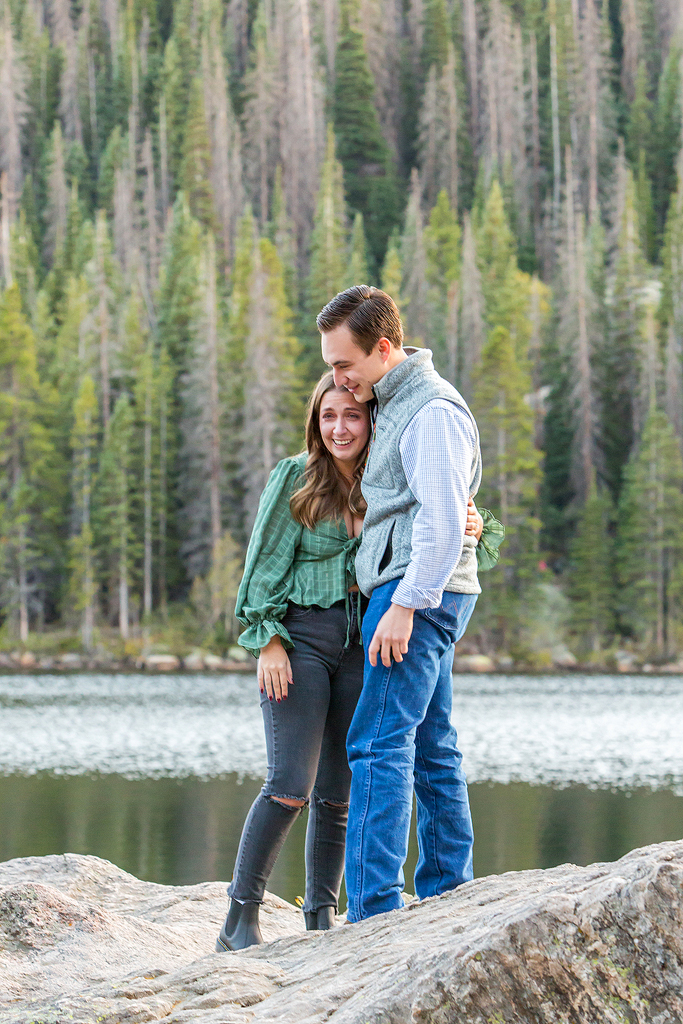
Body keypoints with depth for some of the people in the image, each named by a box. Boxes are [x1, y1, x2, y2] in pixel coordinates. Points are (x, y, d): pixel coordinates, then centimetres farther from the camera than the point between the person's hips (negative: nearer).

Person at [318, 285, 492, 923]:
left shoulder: (432, 411, -13)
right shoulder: (393, 404, 18)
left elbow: (442, 522, -21)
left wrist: (403, 605, -23)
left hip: (420, 592, -10)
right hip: (414, 597, 10)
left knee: (379, 743, -15)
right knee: (430, 749, 10)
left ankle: (372, 912, -19)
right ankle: (446, 898, 14)